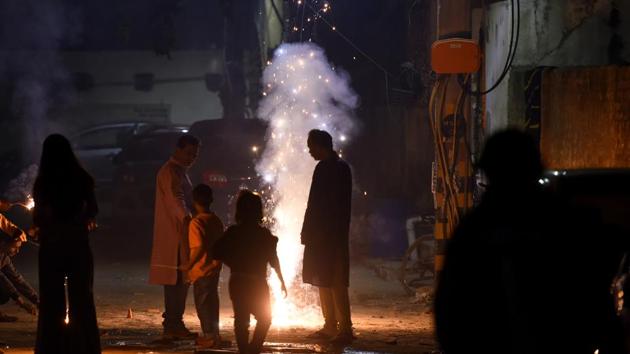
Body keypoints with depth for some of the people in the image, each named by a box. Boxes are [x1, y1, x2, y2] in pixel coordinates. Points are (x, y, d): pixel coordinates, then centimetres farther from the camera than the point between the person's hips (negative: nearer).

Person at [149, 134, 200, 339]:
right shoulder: (170, 172, -14)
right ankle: (172, 327, -12)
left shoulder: (181, 172, 20)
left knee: (182, 281, 10)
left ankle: (175, 325, 13)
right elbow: (176, 199, -30)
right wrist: (187, 219, -45)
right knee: (175, 280, -11)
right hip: (173, 236, -10)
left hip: (181, 235, 10)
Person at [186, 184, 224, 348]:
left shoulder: (196, 223, -18)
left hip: (201, 271, -8)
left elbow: (199, 247, -26)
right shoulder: (217, 221, 6)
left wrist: (188, 266, -19)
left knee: (203, 303, 1)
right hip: (214, 268, 8)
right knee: (211, 302, 16)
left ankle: (210, 336, 1)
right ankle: (213, 335, 24)